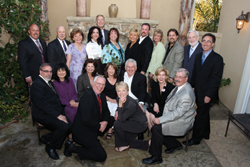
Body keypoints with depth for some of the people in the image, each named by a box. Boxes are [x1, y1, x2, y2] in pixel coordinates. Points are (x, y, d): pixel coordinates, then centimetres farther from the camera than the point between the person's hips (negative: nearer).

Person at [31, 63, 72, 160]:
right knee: (64, 126, -26)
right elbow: (43, 104, -20)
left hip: (56, 113, 9)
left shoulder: (49, 82, 18)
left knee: (70, 126, -10)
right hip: (43, 115, -9)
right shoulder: (37, 84, -12)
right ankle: (50, 147, 0)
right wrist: (58, 115, -21)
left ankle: (47, 138, 12)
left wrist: (61, 113, 3)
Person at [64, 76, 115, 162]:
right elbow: (86, 120, -28)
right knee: (102, 156, -9)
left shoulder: (102, 95, 3)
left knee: (112, 119, 8)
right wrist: (99, 126, -16)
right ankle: (72, 147, -1)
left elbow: (106, 111, 12)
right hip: (82, 131, -9)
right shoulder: (87, 97, -24)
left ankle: (94, 137, 12)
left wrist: (105, 121, -8)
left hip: (94, 127, 9)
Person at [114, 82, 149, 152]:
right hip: (131, 121, 9)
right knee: (128, 140, 15)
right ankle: (147, 144, 24)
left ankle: (124, 145, 2)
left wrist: (120, 105, -36)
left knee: (117, 124, -20)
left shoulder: (131, 104, -33)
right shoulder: (119, 99, -9)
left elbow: (122, 119, -30)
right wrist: (117, 112, -5)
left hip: (140, 124, -9)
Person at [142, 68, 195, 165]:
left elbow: (178, 113, -27)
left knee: (157, 128, -21)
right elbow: (170, 101, 14)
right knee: (154, 127, -2)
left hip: (182, 122, -9)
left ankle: (156, 157, -3)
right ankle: (175, 144, 18)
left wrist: (160, 120, -24)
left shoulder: (186, 94, -27)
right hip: (173, 116, 9)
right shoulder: (179, 86, 3)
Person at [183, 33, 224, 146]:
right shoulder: (198, 56, 10)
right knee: (204, 113, 20)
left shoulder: (217, 58, -13)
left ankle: (196, 138, 16)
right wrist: (192, 87, 7)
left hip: (206, 93, -7)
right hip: (198, 91, 7)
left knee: (201, 115, 1)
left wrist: (209, 95, -18)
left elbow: (216, 79, -16)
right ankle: (205, 134, 38)